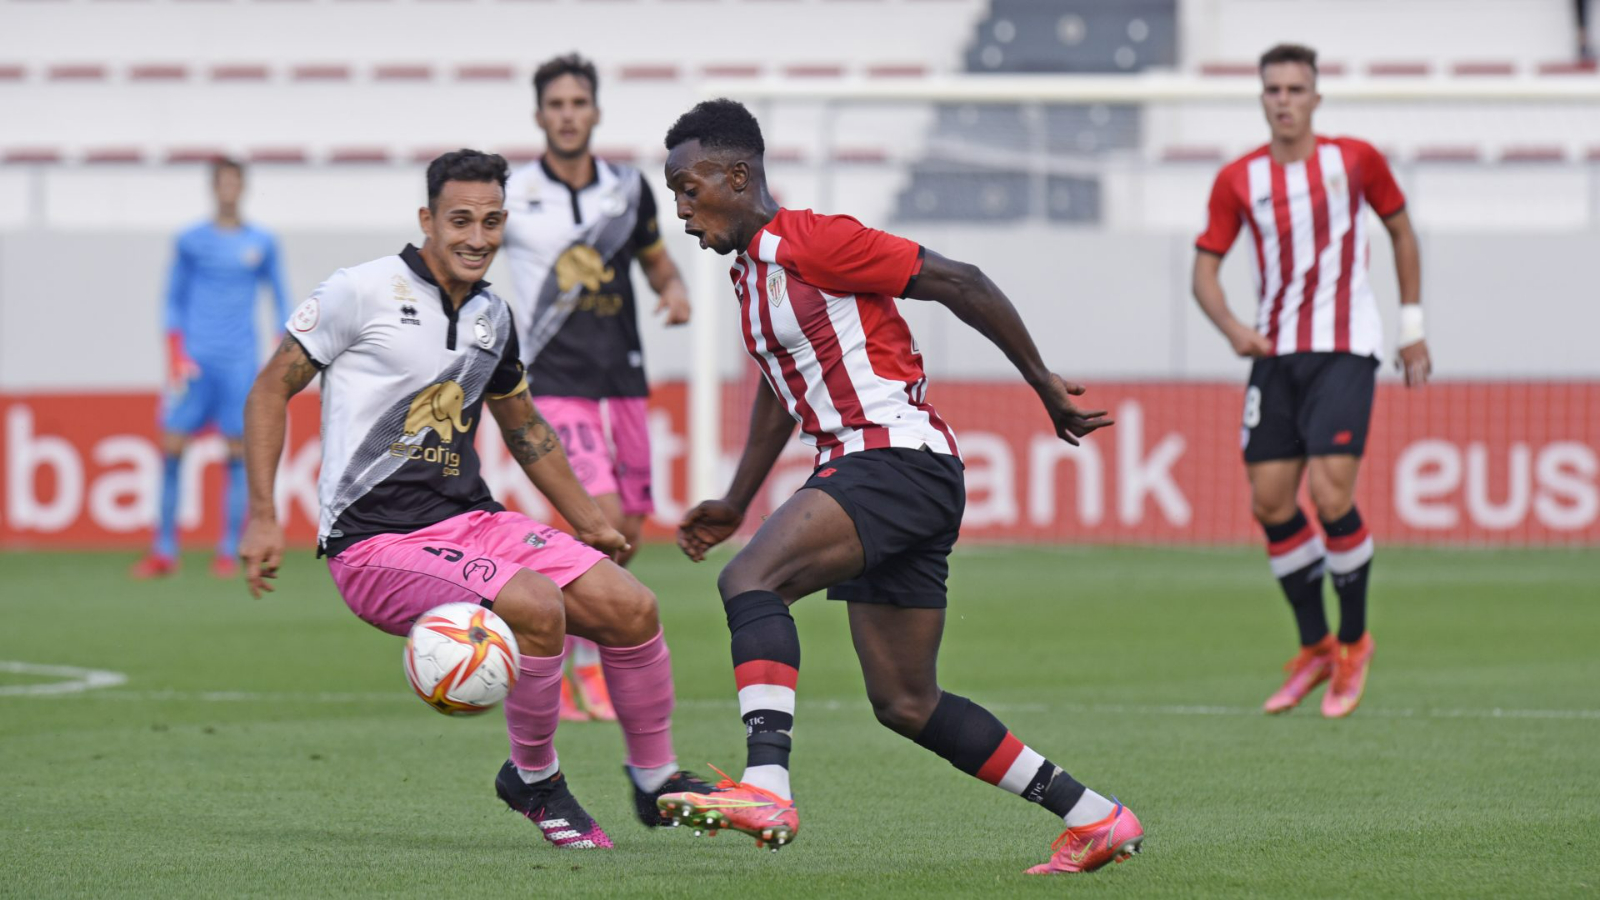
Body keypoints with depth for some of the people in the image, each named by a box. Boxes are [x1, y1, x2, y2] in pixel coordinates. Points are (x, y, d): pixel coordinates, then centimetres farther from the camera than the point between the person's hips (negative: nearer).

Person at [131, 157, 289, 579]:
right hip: (195, 358, 0)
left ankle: (229, 552, 1)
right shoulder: (191, 241, 6)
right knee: (172, 448, -5)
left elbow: (281, 298, 11)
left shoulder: (262, 243, 6)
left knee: (238, 450, -4)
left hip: (240, 361, 0)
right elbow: (173, 301, 9)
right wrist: (175, 354, -2)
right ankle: (165, 551, 0)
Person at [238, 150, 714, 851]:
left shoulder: (492, 316, 12)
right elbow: (272, 387, -3)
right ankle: (534, 780, -6)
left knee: (631, 607, -7)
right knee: (537, 606, -30)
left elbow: (525, 429, 29)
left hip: (471, 521, 7)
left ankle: (656, 782, 14)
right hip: (377, 543, -7)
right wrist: (262, 517, -9)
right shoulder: (366, 292, -8)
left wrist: (590, 522, 29)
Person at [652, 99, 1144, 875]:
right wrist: (735, 505, 31)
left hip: (900, 459, -10)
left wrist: (1045, 387, -8)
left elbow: (957, 283, -11)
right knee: (906, 707, 9)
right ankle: (1094, 819, 17)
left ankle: (766, 788, -38)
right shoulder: (749, 271, 18)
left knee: (749, 580, -27)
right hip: (858, 470, 10)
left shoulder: (808, 241, -10)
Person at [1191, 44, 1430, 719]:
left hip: (1345, 348, -3)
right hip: (1275, 353, 3)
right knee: (1270, 501, -1)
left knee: (1330, 494, -16)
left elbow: (1401, 231, 12)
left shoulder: (1356, 160, -2)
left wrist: (1412, 326, 11)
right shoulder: (1238, 180, 2)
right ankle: (1314, 649, 16)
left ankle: (1354, 642, 4)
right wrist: (1232, 327, -15)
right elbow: (1206, 267, 4)